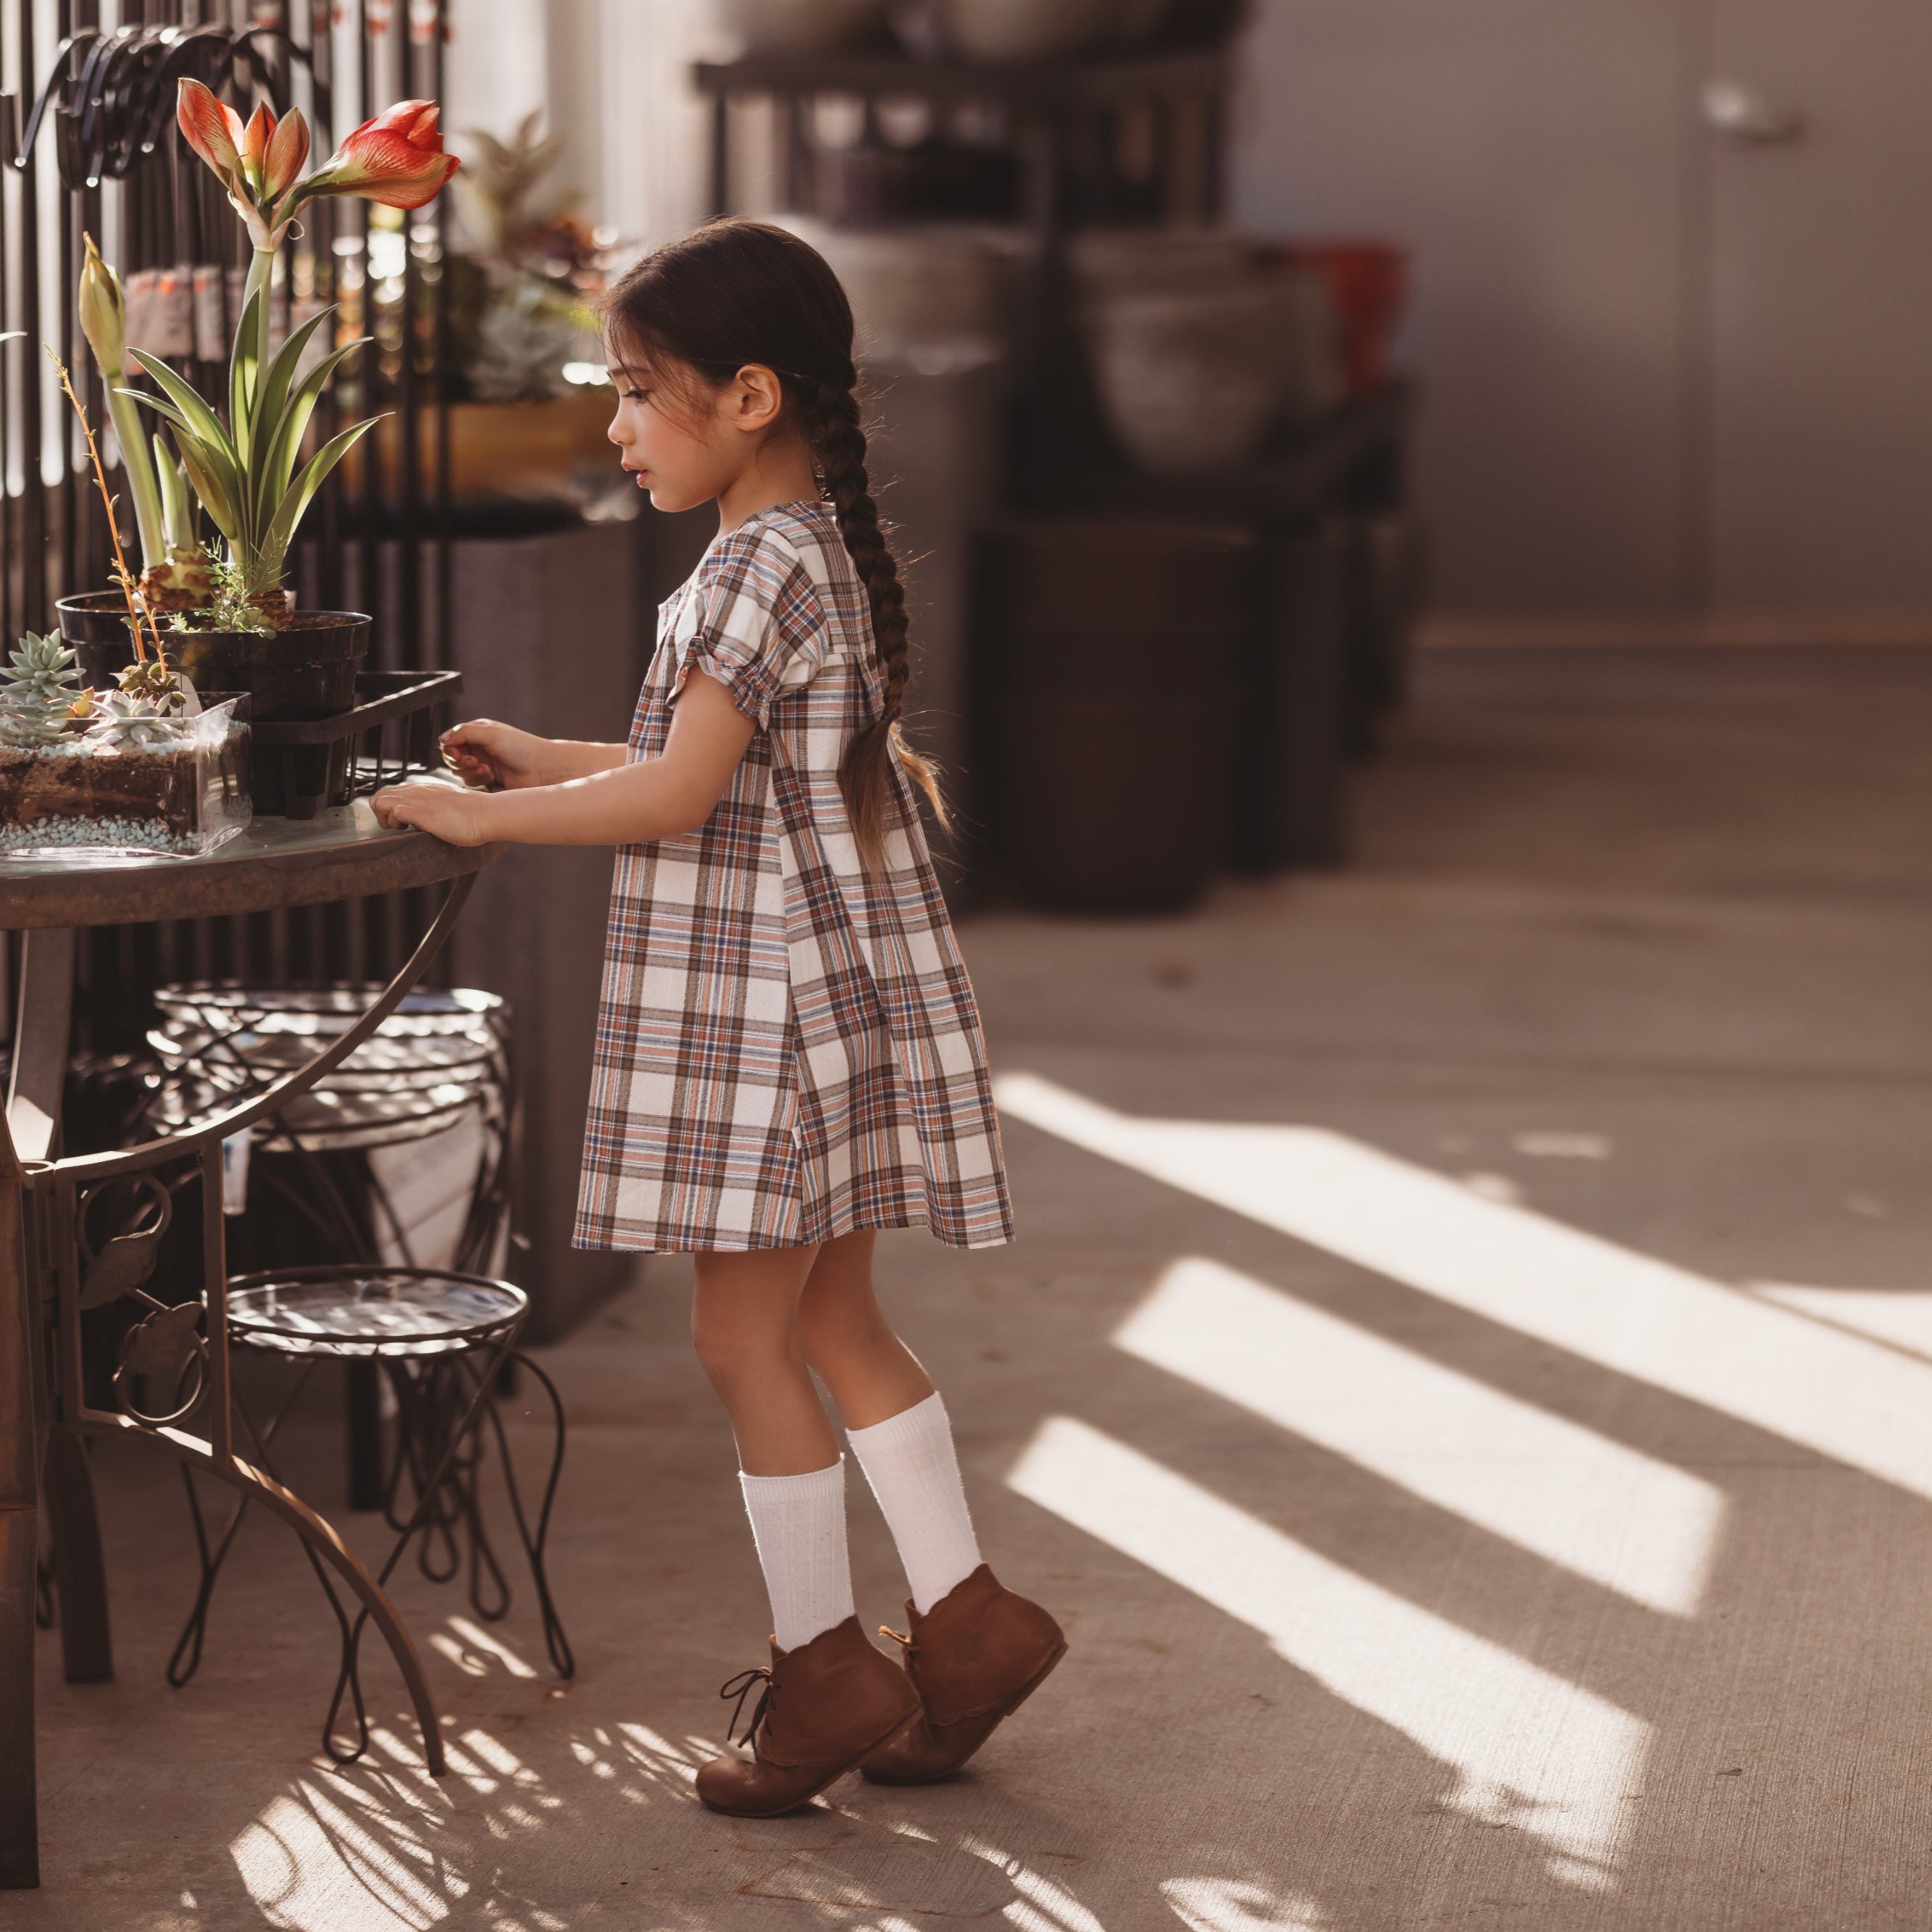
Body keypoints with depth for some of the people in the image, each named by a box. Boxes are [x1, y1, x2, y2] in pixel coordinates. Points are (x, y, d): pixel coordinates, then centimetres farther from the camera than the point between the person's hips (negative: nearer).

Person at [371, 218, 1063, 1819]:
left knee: (744, 1337, -1)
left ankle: (826, 1668, 8)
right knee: (834, 1327, 15)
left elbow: (682, 794, -24)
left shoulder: (766, 565, -19)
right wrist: (549, 763, 16)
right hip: (819, 996, 10)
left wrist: (488, 816, -15)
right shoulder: (820, 550, 12)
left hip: (778, 1008, -10)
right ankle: (965, 1625, 19)